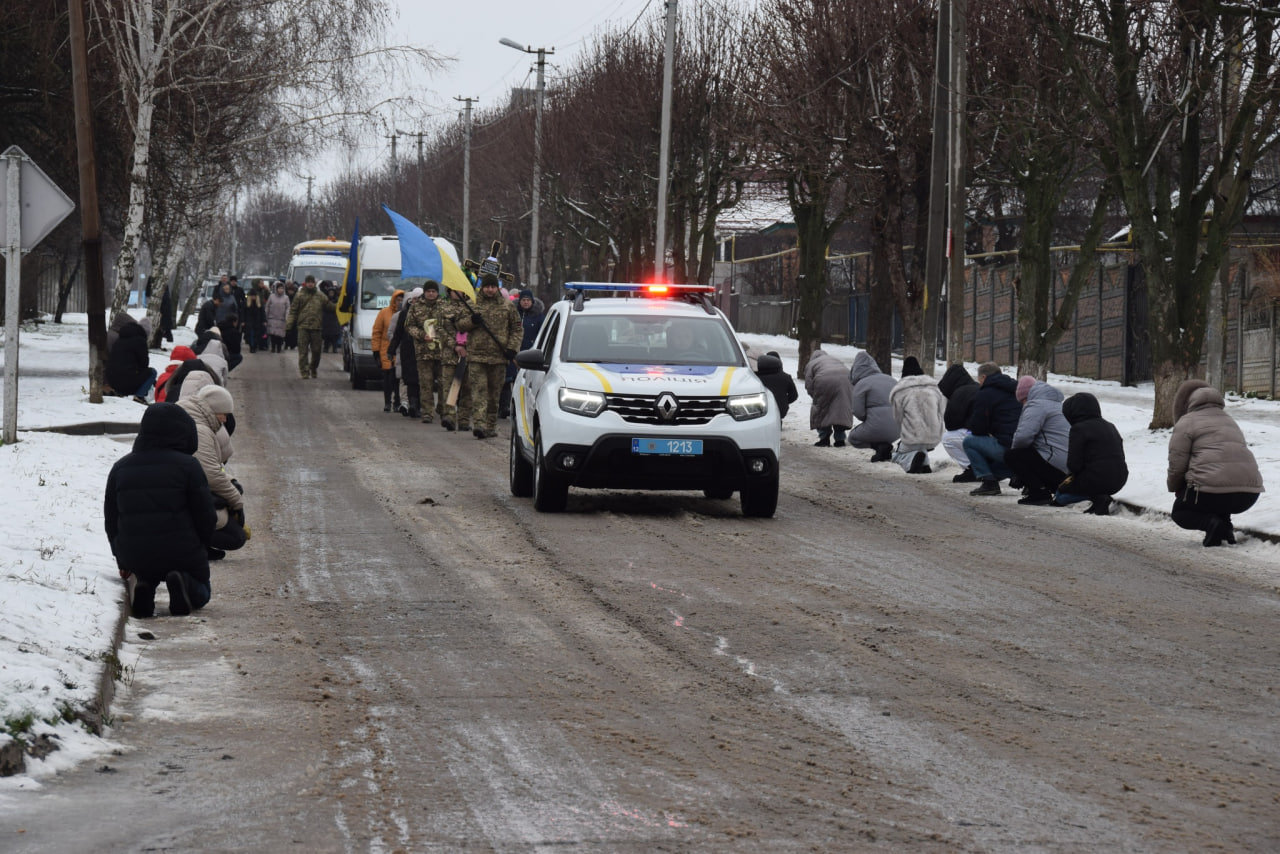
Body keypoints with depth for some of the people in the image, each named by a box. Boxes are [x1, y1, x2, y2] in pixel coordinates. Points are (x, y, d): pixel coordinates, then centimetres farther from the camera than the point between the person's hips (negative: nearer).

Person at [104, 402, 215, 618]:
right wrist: (202, 550, 14)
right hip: (181, 554, -4)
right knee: (201, 591, 21)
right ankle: (183, 583, -17)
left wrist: (122, 559, 25)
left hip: (135, 557, 4)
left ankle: (143, 586, -2)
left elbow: (110, 519, 12)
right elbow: (204, 514, -5)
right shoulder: (188, 466, -8)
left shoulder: (120, 468, 6)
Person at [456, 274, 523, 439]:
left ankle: (491, 425, 19)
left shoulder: (507, 306, 8)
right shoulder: (472, 304, 8)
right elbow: (460, 325, 11)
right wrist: (471, 321, -11)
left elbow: (517, 329, 12)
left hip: (498, 357, 1)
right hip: (476, 355, -1)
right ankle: (479, 424, -21)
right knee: (479, 390, -12)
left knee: (495, 393, 9)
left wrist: (512, 348, 0)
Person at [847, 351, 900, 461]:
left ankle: (880, 446, -4)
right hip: (898, 430, 6)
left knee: (853, 438, 22)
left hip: (878, 429, -6)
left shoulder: (861, 385, -3)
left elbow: (859, 413, -7)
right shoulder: (890, 379, 16)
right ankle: (886, 452, 12)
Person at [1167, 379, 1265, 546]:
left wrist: (1174, 488, 22)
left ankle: (1211, 523, -10)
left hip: (1213, 492, -7)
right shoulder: (1229, 420, 27)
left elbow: (1177, 465, -1)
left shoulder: (1186, 422, 4)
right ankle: (1224, 523, 9)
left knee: (1179, 512, 20)